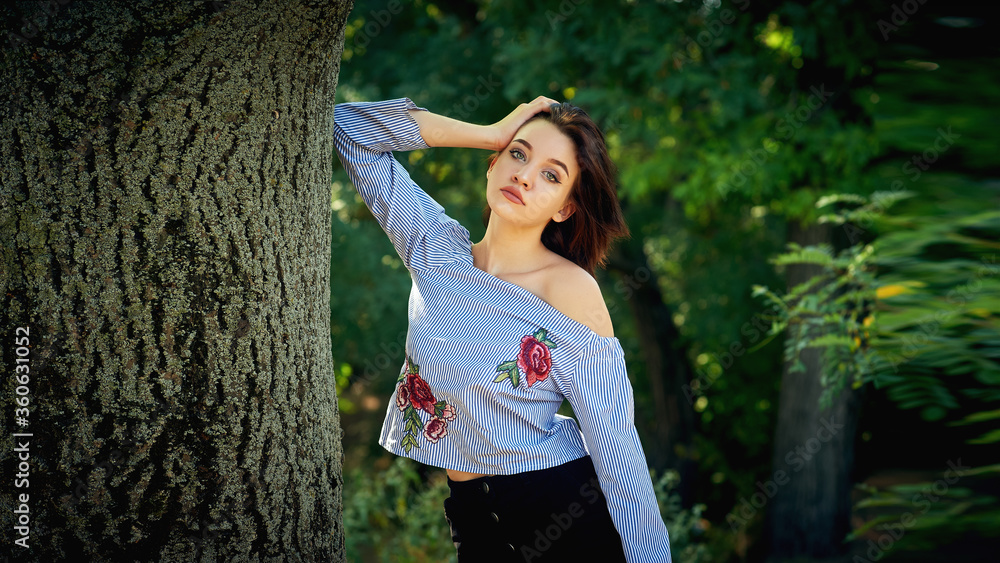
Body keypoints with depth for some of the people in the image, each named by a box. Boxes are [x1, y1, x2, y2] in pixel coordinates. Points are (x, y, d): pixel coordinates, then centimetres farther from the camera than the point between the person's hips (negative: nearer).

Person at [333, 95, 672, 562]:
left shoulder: (570, 290, -15)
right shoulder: (436, 247, 0)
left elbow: (616, 446, -13)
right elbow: (348, 126, 0)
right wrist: (489, 134, -6)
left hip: (565, 517, -4)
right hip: (471, 519, 5)